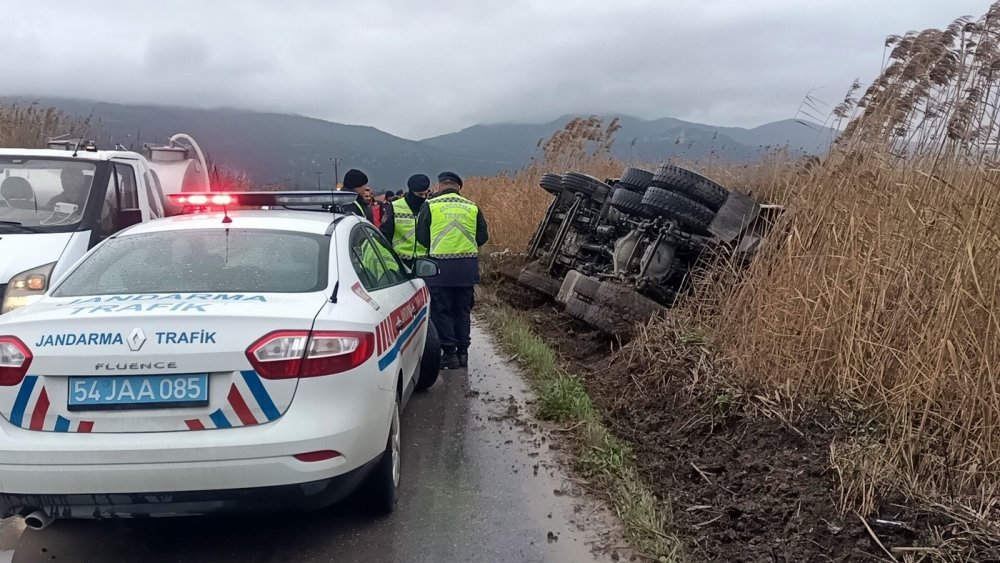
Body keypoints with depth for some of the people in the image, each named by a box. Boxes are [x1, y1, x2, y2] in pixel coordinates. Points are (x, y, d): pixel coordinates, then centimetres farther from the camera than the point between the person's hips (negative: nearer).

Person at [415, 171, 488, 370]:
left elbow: (421, 236, 0)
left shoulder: (430, 206, -2)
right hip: (468, 266, 3)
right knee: (462, 310, 14)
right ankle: (462, 352, 17)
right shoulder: (472, 207, 5)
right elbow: (483, 236, 8)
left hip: (441, 265, -3)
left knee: (441, 311, 6)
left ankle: (449, 352, 5)